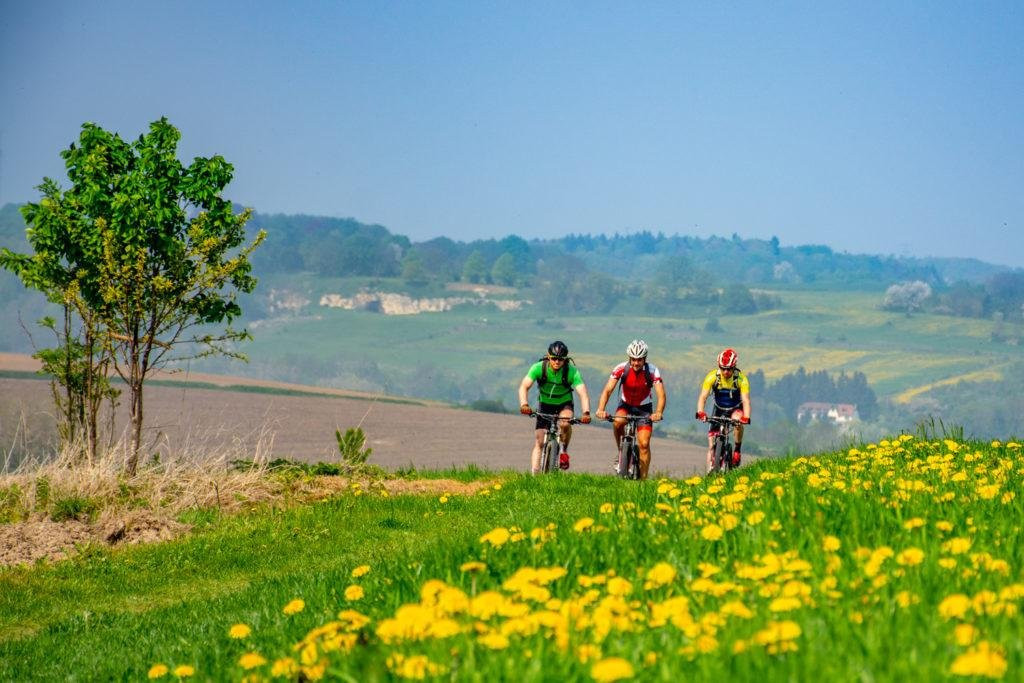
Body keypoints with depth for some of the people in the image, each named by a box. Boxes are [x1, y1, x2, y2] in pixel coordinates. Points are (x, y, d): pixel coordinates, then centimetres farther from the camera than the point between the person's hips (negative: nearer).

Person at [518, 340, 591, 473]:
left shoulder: (572, 371, -24)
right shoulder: (539, 367, -23)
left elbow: (583, 393, -32)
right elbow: (524, 386, -31)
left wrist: (586, 413, -50)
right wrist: (524, 404, -50)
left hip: (564, 404, -1)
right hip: (545, 404, 1)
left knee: (565, 424, -32)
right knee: (539, 442, -11)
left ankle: (564, 450, -4)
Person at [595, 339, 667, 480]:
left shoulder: (652, 371, -23)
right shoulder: (621, 369, -22)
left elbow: (661, 395, -30)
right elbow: (607, 391, -27)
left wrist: (658, 413, -49)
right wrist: (600, 410, -45)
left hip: (644, 408, 0)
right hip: (625, 405, 0)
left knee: (644, 444, -12)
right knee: (618, 421, -33)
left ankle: (643, 479, -1)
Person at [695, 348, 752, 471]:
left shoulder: (741, 379, -26)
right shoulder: (712, 376, -24)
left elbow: (746, 400, -31)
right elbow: (703, 397, -29)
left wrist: (746, 418, -49)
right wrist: (700, 413, -48)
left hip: (735, 409, -1)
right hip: (719, 410, 1)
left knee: (737, 419, -36)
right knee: (712, 445, -8)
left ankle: (737, 450, -16)